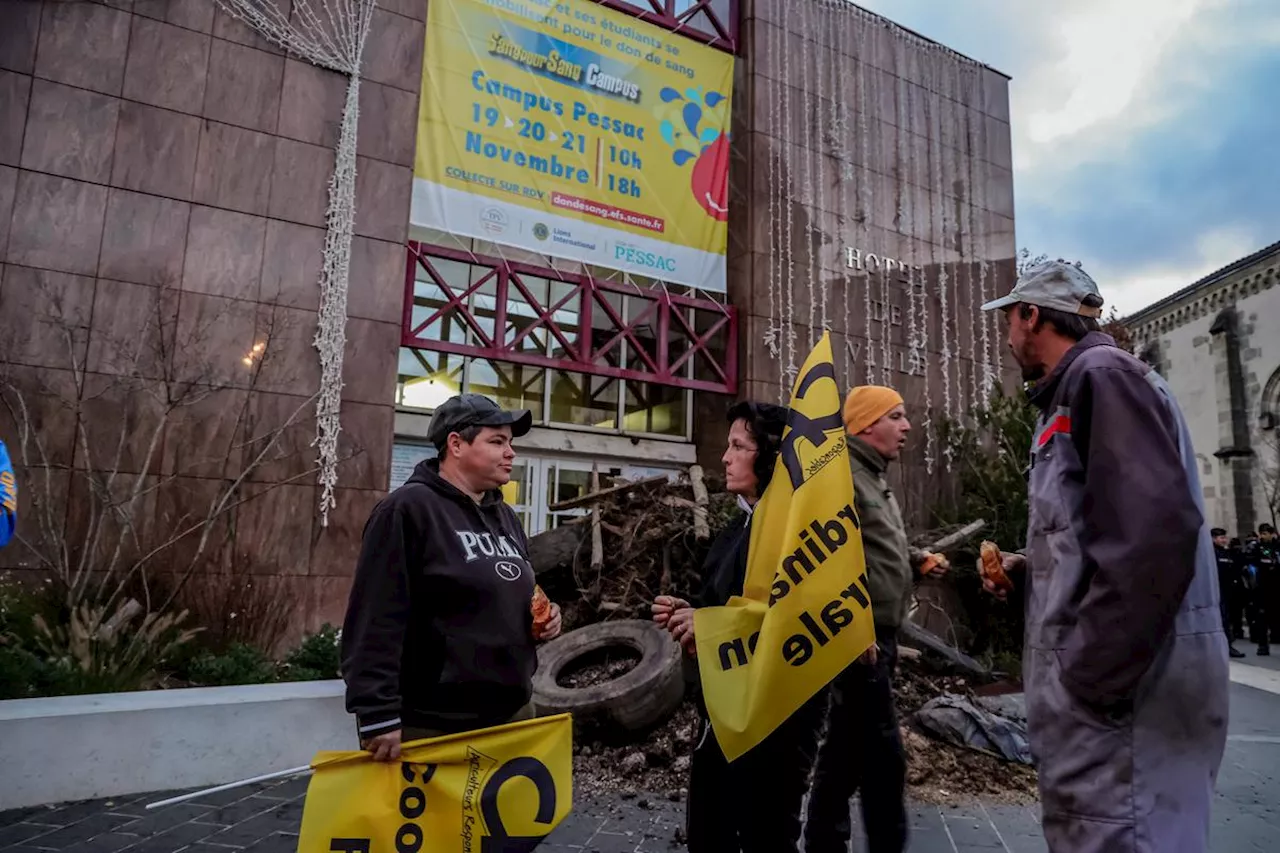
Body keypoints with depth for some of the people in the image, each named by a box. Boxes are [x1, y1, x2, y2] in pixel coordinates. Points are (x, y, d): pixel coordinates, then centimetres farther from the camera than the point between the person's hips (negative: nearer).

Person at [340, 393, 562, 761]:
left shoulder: (504, 516, 12)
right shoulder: (407, 509, -14)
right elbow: (375, 622, -20)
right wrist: (378, 715, -23)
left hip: (513, 714, 8)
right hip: (434, 727, -8)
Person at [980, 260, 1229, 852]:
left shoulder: (1101, 374, -10)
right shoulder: (1072, 394, 20)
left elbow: (1156, 530, -23)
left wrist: (1090, 676, -22)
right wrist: (1031, 568, 16)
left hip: (1123, 683, -10)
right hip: (1107, 673, 10)